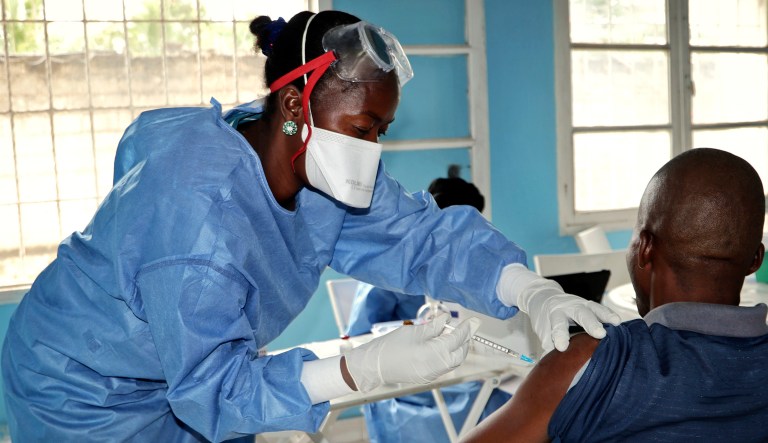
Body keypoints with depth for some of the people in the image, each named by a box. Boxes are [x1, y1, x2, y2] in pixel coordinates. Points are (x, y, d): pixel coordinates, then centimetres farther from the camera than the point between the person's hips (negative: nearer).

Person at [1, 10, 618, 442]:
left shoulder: (328, 174, -11)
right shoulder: (199, 206, -36)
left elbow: (424, 235, -11)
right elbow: (211, 382, -32)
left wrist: (537, 293, -26)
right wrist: (365, 370, -42)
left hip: (182, 384, 7)